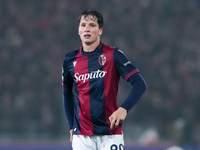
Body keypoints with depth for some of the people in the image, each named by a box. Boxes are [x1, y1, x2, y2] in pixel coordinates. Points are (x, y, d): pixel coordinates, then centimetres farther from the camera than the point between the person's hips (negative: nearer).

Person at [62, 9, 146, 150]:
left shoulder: (113, 55, -3)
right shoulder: (70, 59, 8)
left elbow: (140, 84, -9)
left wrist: (124, 109, -23)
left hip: (111, 134, -3)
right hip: (81, 137, 3)